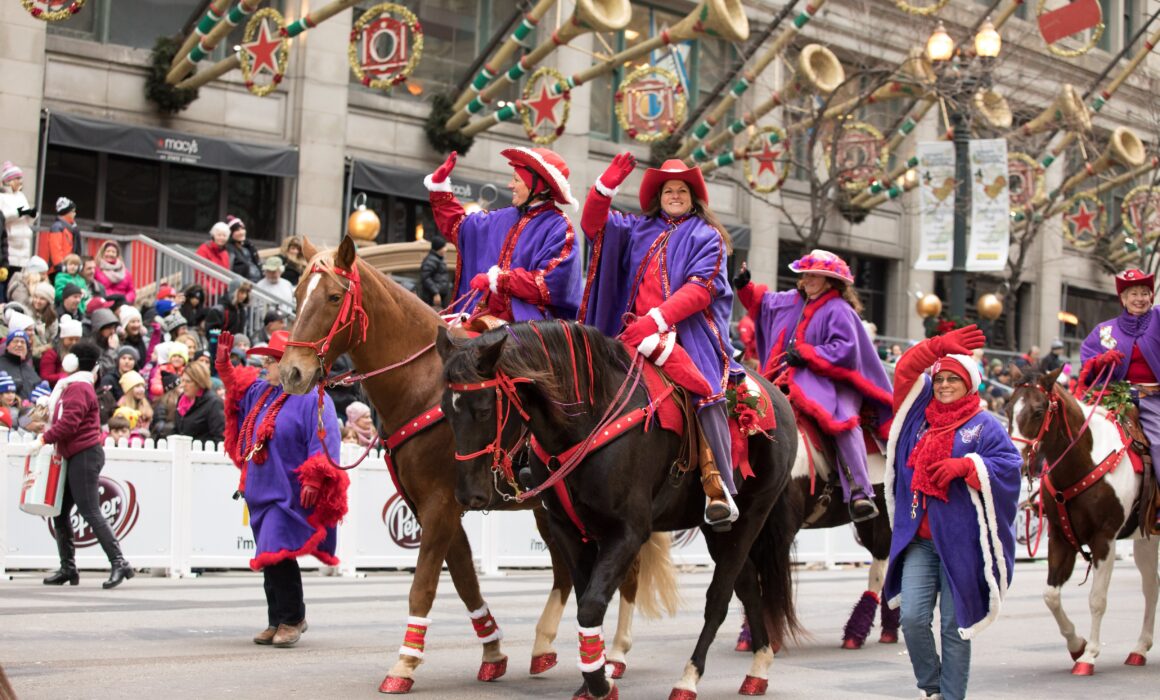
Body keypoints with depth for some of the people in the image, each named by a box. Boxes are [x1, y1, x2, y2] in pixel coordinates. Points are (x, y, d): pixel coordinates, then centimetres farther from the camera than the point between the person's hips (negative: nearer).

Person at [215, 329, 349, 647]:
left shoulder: (312, 399, -12)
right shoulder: (259, 392, 14)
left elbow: (323, 445, -18)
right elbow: (234, 390, 34)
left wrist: (314, 481, -24)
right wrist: (224, 363, 21)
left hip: (290, 494, -9)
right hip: (261, 491, 9)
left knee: (278, 555, -15)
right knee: (269, 560, 12)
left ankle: (292, 619, 0)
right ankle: (277, 621, 22)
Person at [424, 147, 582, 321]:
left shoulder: (559, 229, -5)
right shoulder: (505, 219, 18)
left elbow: (550, 284, -16)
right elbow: (457, 227, 33)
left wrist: (496, 279, -16)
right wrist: (439, 187, 28)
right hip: (487, 318, 7)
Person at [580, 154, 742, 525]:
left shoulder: (707, 237, 10)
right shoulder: (638, 230, 23)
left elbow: (700, 290, -4)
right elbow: (593, 225, 14)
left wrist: (656, 320, -18)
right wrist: (606, 186, -3)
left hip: (690, 330, -5)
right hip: (636, 331, 5)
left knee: (705, 390, -29)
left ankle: (719, 486, -35)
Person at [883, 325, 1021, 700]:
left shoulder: (984, 426, 1)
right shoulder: (919, 415, 12)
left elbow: (1008, 466, -9)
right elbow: (906, 371, 8)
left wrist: (964, 466, -21)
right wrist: (939, 347, -3)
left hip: (961, 542, -3)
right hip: (918, 538, 3)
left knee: (955, 626, 2)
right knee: (912, 616, -7)